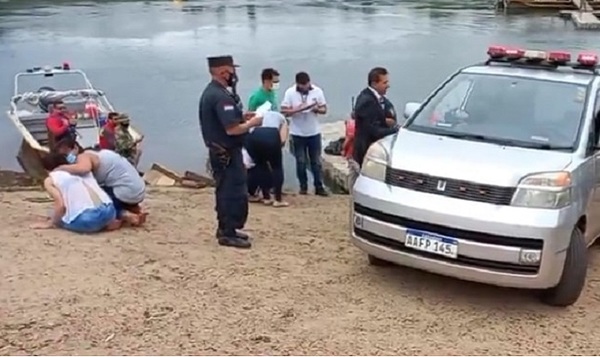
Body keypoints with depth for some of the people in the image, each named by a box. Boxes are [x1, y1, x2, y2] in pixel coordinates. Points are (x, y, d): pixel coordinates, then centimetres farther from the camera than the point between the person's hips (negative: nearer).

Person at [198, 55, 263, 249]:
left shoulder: (210, 92, 10)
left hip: (219, 151, 10)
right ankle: (228, 233, 2)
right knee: (236, 192, -4)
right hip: (227, 153, -10)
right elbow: (232, 129, -27)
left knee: (225, 191, 17)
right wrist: (252, 123, -11)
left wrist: (241, 116, 10)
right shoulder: (221, 96, -23)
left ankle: (225, 228, 26)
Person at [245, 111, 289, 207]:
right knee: (277, 167, 17)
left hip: (253, 136, 3)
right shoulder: (281, 118, 33)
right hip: (271, 136, -3)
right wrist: (274, 149, 30)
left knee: (261, 166, 25)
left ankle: (266, 198, 26)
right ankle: (278, 200, 13)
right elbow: (282, 140, 14)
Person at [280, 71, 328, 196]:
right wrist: (297, 109, -25)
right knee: (301, 162, 6)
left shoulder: (317, 91, -4)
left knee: (316, 162, 5)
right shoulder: (290, 92, -8)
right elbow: (284, 111, -10)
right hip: (297, 133, -1)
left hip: (314, 132, 1)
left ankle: (319, 187, 11)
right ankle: (303, 186, 17)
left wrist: (317, 109, -21)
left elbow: (324, 109, 1)